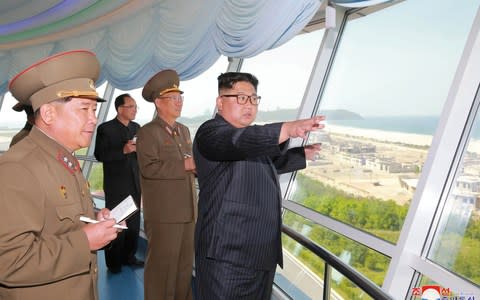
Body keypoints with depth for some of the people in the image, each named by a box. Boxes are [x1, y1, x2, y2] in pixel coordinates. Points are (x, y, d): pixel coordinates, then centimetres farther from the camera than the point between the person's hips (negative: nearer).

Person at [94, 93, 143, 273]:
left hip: (134, 184, 5)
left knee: (134, 223, 10)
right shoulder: (105, 128, -5)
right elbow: (100, 155, -11)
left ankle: (128, 256, 24)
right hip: (116, 186, -5)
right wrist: (123, 150, -21)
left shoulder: (136, 127, 12)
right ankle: (113, 262, 15)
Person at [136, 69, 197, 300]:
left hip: (187, 210, 7)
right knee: (162, 265, 2)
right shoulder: (148, 132, -8)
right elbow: (149, 168, -20)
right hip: (163, 213, -7)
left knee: (185, 264, 16)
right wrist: (185, 165, -18)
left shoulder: (184, 131, 16)